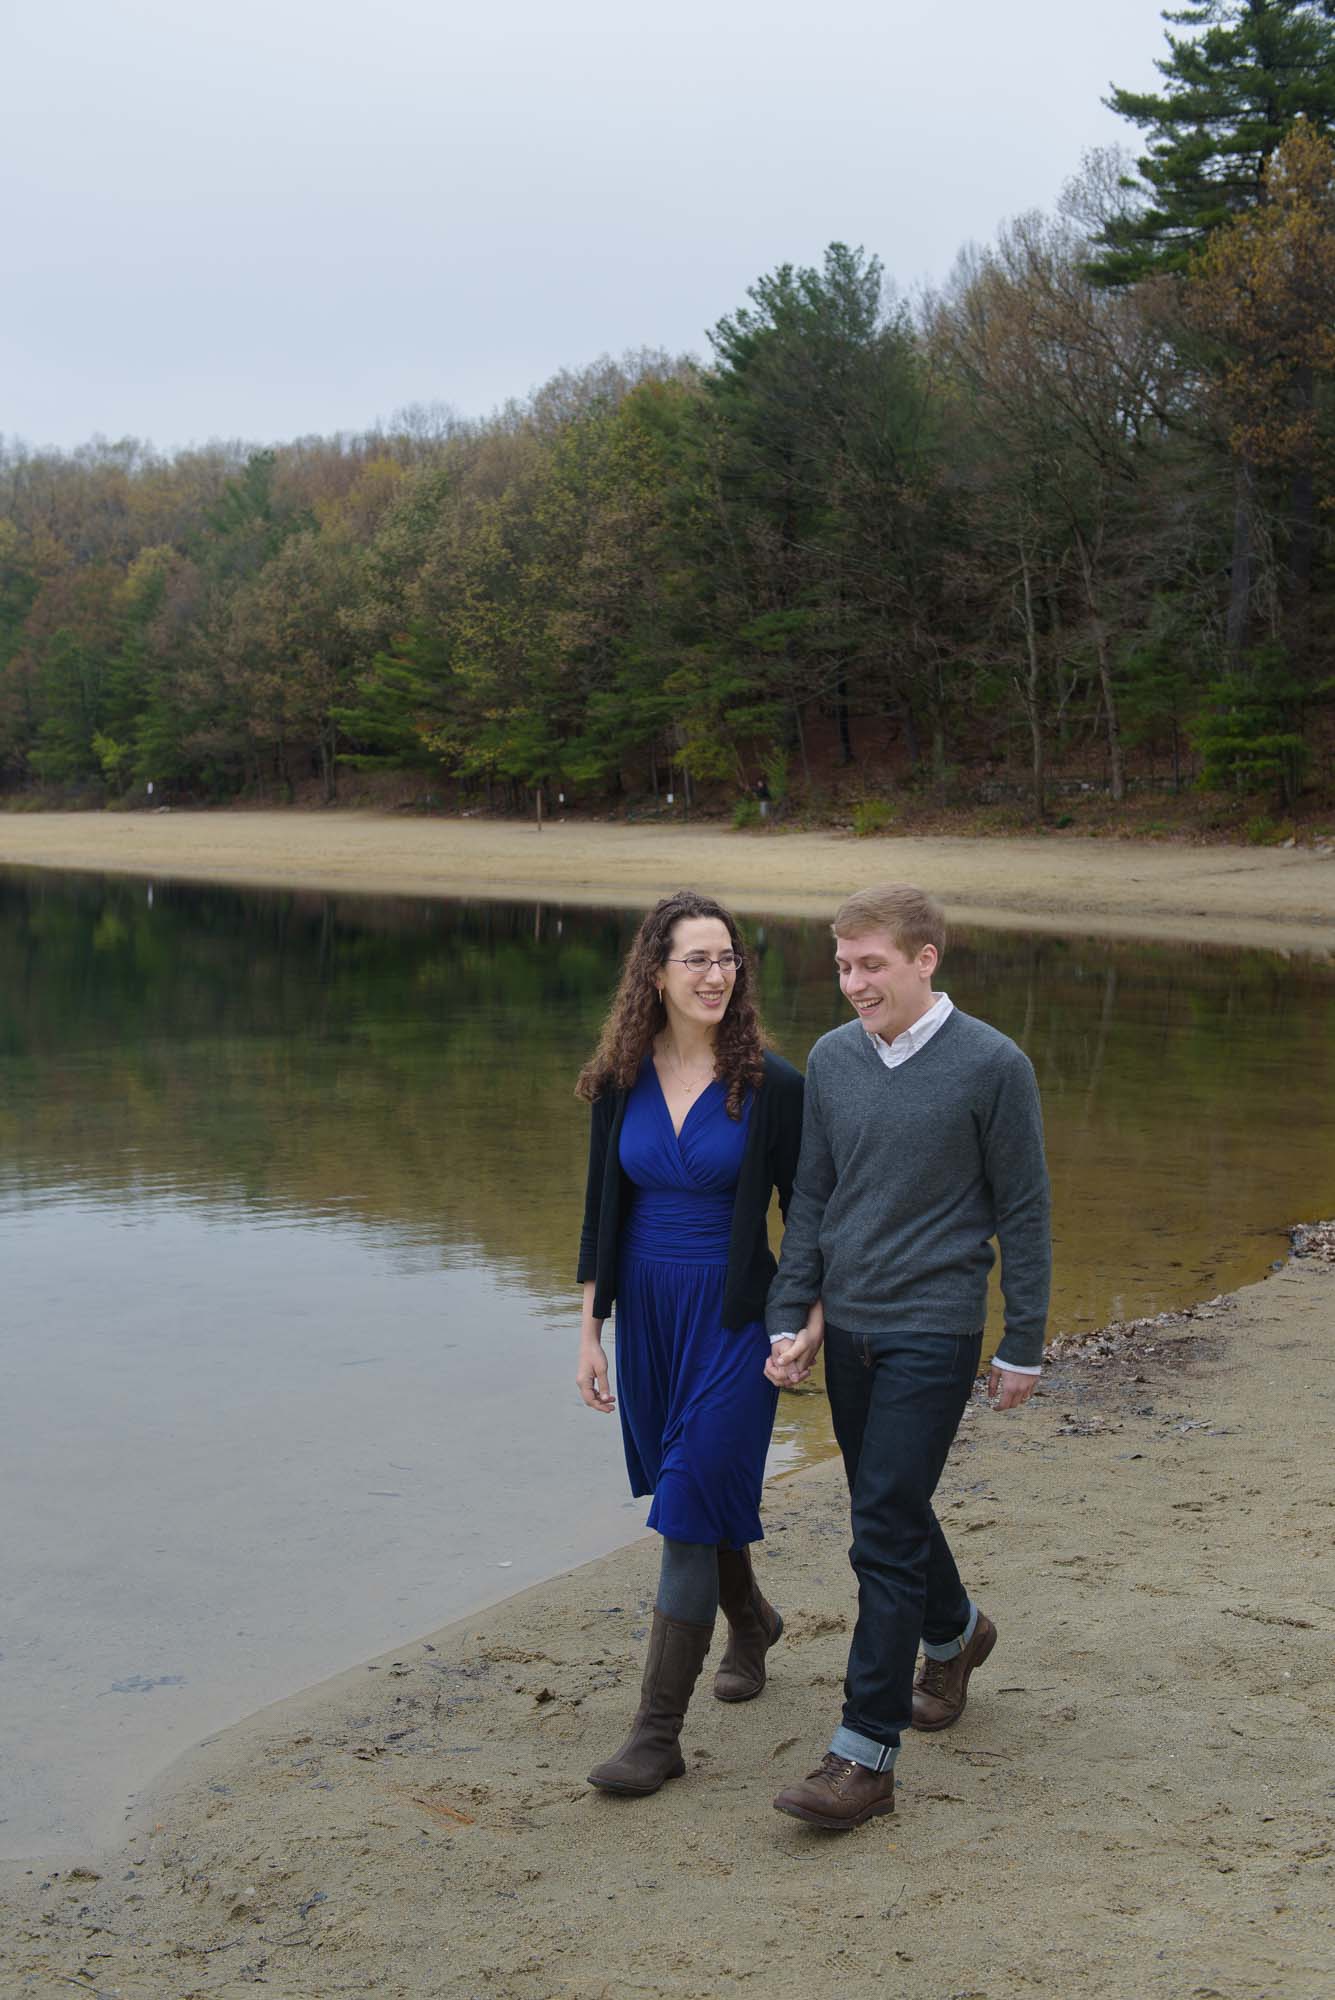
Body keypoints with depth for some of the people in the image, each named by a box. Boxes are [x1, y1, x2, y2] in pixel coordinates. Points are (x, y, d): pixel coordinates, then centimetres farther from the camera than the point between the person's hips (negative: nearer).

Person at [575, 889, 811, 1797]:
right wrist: (590, 1331, 4)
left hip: (734, 1318, -4)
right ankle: (751, 1620, 48)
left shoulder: (772, 1084, -10)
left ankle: (660, 1731, 0)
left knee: (691, 1512, -7)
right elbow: (602, 1213, 6)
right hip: (646, 1311, 5)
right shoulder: (621, 1083, 0)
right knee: (692, 1489, 19)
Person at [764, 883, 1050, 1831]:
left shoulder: (993, 1066, -10)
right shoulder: (831, 1060, 3)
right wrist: (790, 1319, 5)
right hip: (848, 1328, 6)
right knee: (893, 1510, 19)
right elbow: (812, 1200, 9)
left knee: (886, 1536, -8)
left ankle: (866, 1755, -2)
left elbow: (1024, 1212, -5)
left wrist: (1024, 1347, -3)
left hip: (933, 1335, -5)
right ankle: (954, 1633, 47)